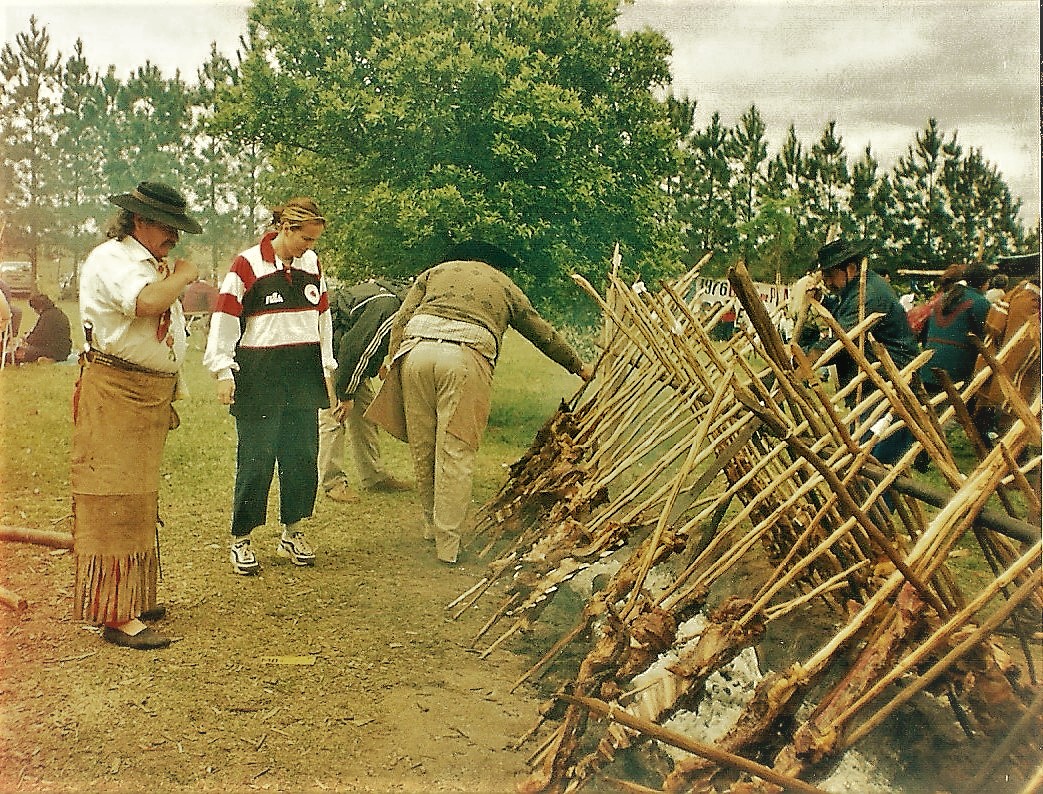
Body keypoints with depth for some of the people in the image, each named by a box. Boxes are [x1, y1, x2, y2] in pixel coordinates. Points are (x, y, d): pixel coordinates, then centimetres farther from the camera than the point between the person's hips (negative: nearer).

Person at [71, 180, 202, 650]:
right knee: (113, 502, -8)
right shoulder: (110, 259, -12)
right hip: (114, 394, -10)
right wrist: (182, 275, -15)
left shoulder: (149, 264, 19)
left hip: (150, 396, 10)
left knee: (137, 500, 15)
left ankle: (131, 599, 26)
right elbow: (147, 302, -32)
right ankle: (116, 617, -4)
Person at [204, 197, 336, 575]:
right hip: (259, 374, -5)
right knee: (255, 459, -1)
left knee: (303, 455, 7)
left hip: (303, 373, 5)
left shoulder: (312, 264, 10)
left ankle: (292, 533, 23)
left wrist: (327, 367, 17)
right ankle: (240, 540, 13)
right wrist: (223, 372, -9)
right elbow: (225, 318, -5)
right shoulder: (248, 265, -6)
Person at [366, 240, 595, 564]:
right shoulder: (505, 285, 27)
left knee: (422, 449, 13)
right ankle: (447, 543, 4)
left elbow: (400, 321, 17)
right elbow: (544, 334, 34)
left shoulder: (435, 272, 30)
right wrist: (579, 367, 46)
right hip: (465, 357, -2)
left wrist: (394, 362, 17)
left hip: (416, 348, 3)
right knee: (456, 453, 1)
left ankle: (432, 526, 27)